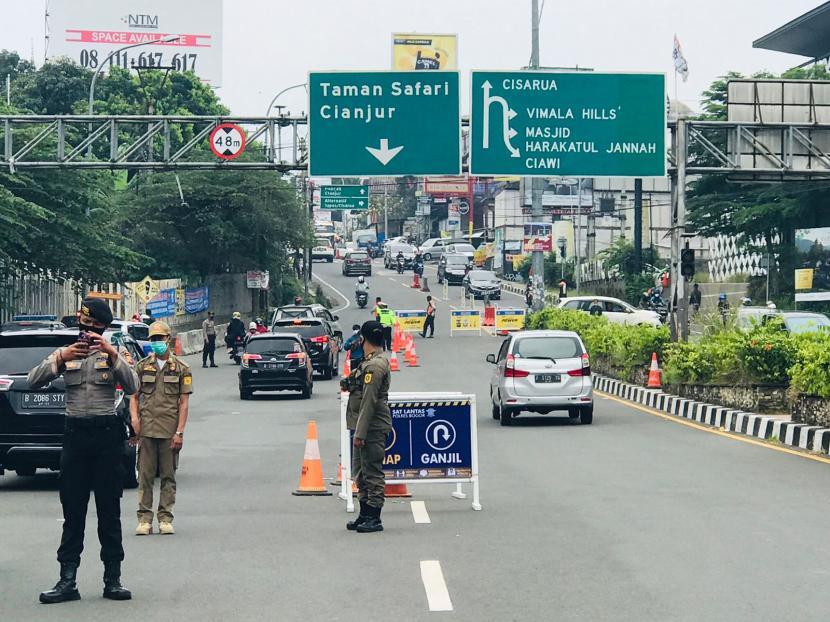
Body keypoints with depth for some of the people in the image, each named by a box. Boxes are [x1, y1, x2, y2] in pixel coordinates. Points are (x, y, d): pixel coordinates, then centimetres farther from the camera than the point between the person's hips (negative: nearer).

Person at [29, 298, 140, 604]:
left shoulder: (113, 355, 6)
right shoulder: (64, 354, 9)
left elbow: (132, 387, -10)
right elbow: (33, 382, -3)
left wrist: (112, 354, -20)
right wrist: (60, 359, -17)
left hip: (107, 433, -1)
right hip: (75, 433, 1)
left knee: (109, 510, 2)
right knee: (73, 511, 1)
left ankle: (113, 579, 6)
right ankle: (67, 580, 1)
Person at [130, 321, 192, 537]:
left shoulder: (181, 368, 5)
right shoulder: (142, 366, 10)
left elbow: (184, 402, 1)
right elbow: (134, 396, 11)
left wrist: (180, 432, -6)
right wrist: (134, 417, -8)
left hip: (170, 431, -1)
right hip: (146, 429, 1)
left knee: (169, 476, 3)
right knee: (145, 475, 1)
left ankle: (165, 519, 8)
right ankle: (144, 518, 5)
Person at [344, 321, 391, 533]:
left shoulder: (374, 366, -17)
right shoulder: (369, 362, 16)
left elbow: (369, 402, -21)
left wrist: (360, 433, -22)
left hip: (373, 429, -11)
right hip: (365, 428, 11)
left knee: (373, 473, -5)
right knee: (360, 473, 16)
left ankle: (374, 519, -1)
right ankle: (364, 516, 24)